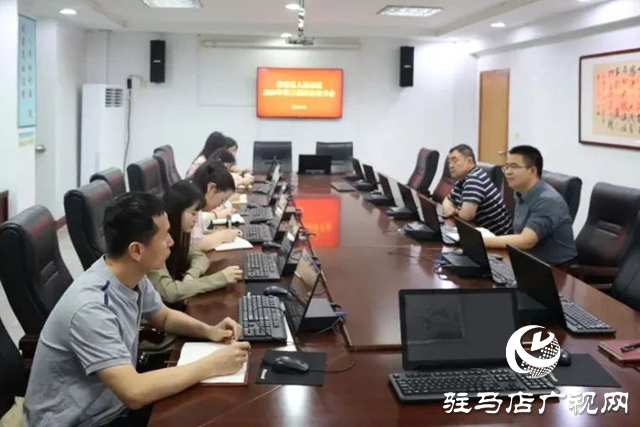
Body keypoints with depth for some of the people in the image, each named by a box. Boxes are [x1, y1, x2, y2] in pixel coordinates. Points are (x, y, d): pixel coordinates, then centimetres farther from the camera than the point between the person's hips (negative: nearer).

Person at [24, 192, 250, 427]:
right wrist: (212, 365, -26)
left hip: (114, 403, 7)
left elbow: (164, 317, 14)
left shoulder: (132, 277, -5)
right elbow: (135, 393, -34)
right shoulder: (91, 308, -30)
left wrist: (208, 331, -4)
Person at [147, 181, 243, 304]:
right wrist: (220, 278, -27)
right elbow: (169, 292, -30)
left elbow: (200, 257, 9)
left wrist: (191, 276, -14)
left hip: (175, 303, 7)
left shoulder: (176, 233, 0)